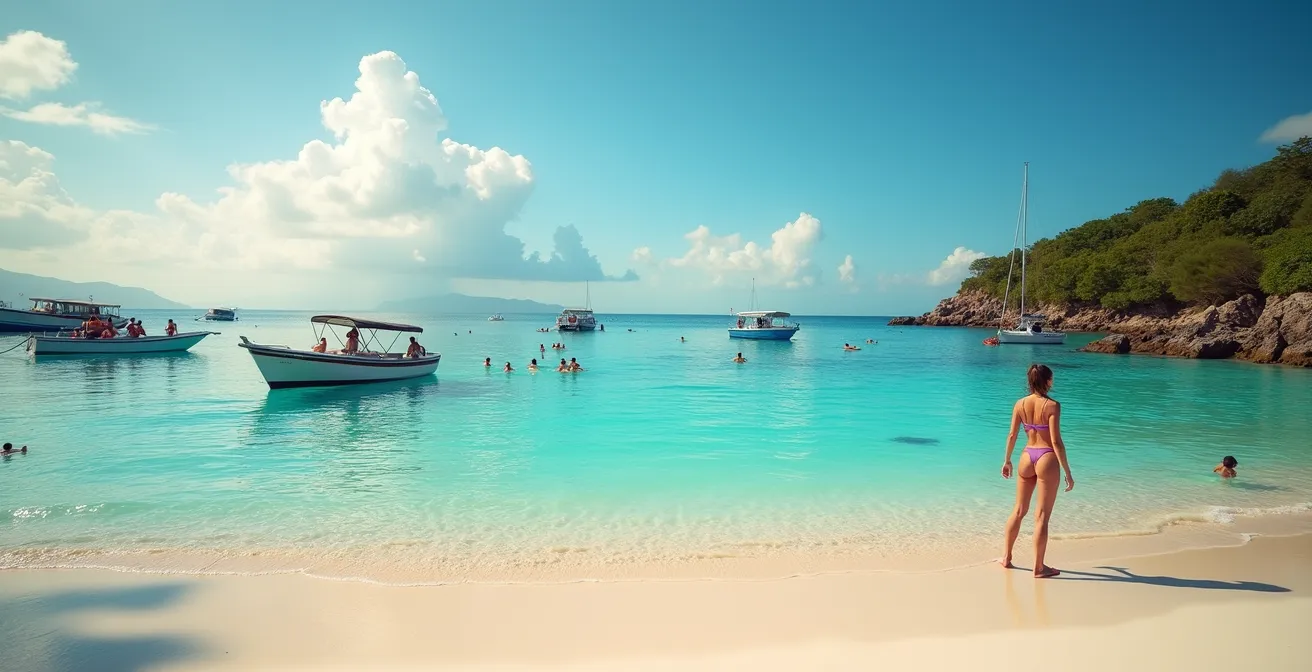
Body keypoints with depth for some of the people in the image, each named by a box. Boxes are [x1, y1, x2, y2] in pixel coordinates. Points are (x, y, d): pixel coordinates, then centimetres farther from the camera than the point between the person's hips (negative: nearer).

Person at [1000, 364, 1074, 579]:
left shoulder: (1020, 404, 0)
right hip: (1047, 459, -5)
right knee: (1042, 516, 3)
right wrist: (1068, 473, -11)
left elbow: (1012, 435, 4)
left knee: (1019, 511, 19)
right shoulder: (1052, 406, -13)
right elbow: (1056, 442, -16)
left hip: (1027, 457, 5)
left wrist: (1007, 460, 17)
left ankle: (1006, 556, 28)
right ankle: (1039, 567, 11)